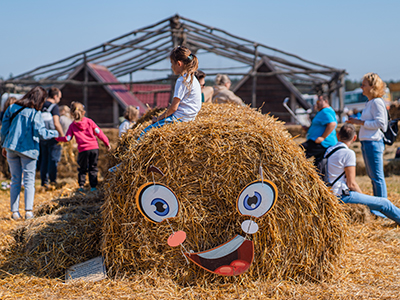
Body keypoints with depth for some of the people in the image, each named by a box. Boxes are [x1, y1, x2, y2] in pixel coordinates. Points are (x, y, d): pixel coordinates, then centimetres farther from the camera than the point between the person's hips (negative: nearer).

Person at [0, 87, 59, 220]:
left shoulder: (12, 108, 5)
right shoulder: (35, 113, -11)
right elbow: (41, 132, -15)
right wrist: (55, 133, 2)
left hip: (11, 148, 4)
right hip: (27, 149, -4)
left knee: (15, 180, 11)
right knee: (29, 180, 4)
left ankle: (14, 211, 10)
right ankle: (28, 211, -5)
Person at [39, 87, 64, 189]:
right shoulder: (54, 107, -12)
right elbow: (56, 123, -19)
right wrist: (62, 135, -10)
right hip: (52, 136, -6)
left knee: (44, 159, 11)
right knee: (53, 158, 1)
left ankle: (44, 180, 11)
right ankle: (52, 179, 0)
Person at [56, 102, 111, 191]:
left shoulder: (72, 125, 2)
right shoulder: (89, 121, 5)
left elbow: (67, 138, 0)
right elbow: (99, 133, 5)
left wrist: (57, 138, 15)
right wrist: (107, 143, 11)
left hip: (83, 150, -1)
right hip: (94, 147, 1)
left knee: (82, 169, 14)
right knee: (93, 168, 11)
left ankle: (81, 185, 8)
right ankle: (93, 186, 8)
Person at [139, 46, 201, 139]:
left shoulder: (182, 80, -15)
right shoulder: (192, 78, 15)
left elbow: (173, 107, -17)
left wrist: (158, 118, -4)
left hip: (179, 118, -10)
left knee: (146, 131, -8)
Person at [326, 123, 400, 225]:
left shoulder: (329, 150, 11)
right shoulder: (348, 153, -14)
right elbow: (351, 184, -15)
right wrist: (363, 196, 2)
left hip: (330, 195, 9)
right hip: (342, 196, -9)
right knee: (384, 203, -2)